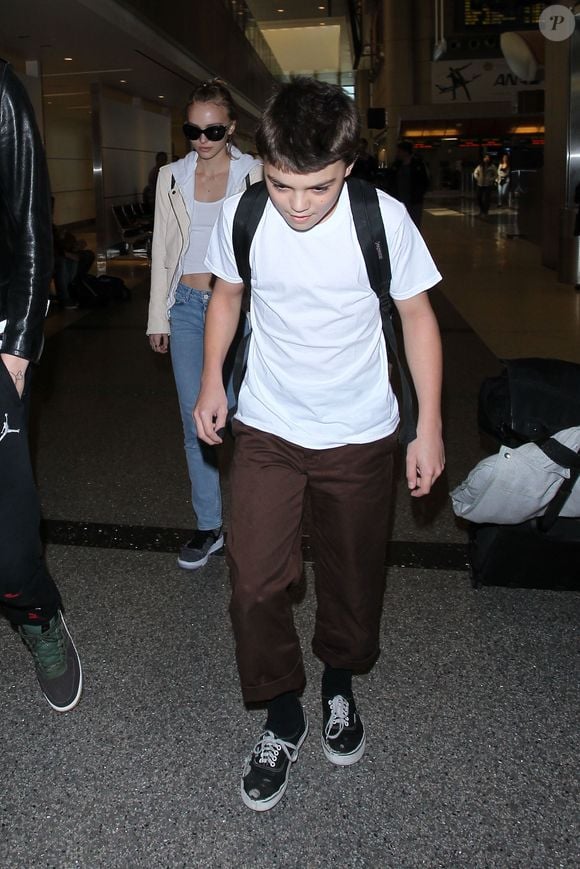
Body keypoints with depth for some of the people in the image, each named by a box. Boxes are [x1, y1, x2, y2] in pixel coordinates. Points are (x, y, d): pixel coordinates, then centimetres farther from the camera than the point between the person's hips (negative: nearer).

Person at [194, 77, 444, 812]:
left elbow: (417, 316, -5)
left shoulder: (384, 219, -17)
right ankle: (282, 721, 23)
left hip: (359, 435, -1)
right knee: (255, 583, -2)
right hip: (266, 429, 1)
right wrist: (212, 381, 4)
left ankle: (339, 687, 43)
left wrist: (429, 427, -6)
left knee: (353, 577, 13)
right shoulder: (241, 215, -11)